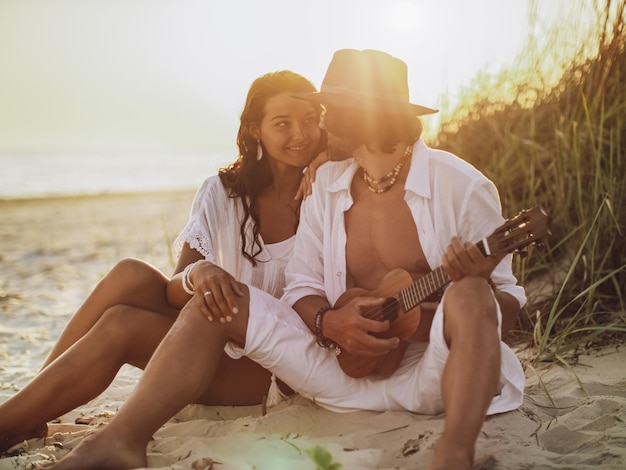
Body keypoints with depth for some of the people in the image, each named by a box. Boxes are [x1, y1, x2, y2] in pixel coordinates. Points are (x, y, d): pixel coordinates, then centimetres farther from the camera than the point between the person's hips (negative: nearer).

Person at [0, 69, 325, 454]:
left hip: (275, 372, -4)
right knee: (132, 275, -20)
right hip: (219, 346, 4)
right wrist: (196, 274, -28)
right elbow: (174, 294, -6)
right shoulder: (222, 191, 2)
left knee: (120, 326, -23)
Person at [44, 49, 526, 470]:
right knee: (216, 298, -6)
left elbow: (509, 305, -4)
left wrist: (476, 282, -27)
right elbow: (301, 285, 6)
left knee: (469, 296, -34)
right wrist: (327, 322, -16)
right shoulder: (326, 184, 6)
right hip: (344, 368, 5)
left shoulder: (461, 186, -9)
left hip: (430, 373, -4)